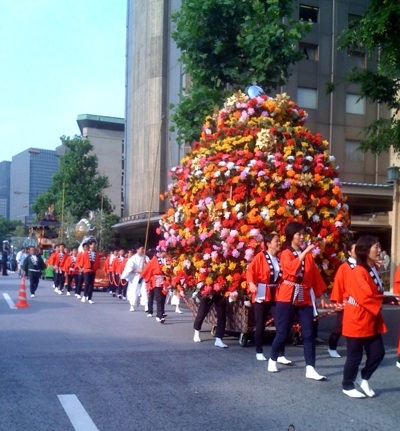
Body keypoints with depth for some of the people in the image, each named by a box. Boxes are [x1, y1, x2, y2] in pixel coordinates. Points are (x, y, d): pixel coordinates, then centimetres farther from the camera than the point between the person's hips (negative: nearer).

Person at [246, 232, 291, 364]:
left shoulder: (279, 258, 8)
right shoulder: (260, 256, -8)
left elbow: (282, 276, 9)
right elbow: (250, 270, -15)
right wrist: (251, 283, -31)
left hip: (276, 294, 4)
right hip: (262, 294, -4)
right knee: (260, 324, 5)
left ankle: (280, 355, 1)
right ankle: (259, 352, 20)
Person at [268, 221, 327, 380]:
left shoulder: (308, 255, 11)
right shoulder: (286, 254, -4)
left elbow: (315, 275, 12)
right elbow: (292, 268, -25)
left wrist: (320, 294, 9)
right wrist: (304, 252, -30)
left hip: (305, 297, 4)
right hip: (288, 297, -4)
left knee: (309, 333, -3)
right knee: (282, 332, 2)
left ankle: (310, 369, -3)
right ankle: (273, 360, 25)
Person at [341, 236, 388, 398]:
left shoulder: (375, 268, 9)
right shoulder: (358, 272, -21)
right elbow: (366, 297, -25)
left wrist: (377, 301, 0)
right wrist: (378, 303, -9)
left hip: (371, 320, 8)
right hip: (357, 320, -8)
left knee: (378, 353, 9)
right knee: (355, 356, 3)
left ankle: (363, 379, 29)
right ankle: (347, 386, 20)